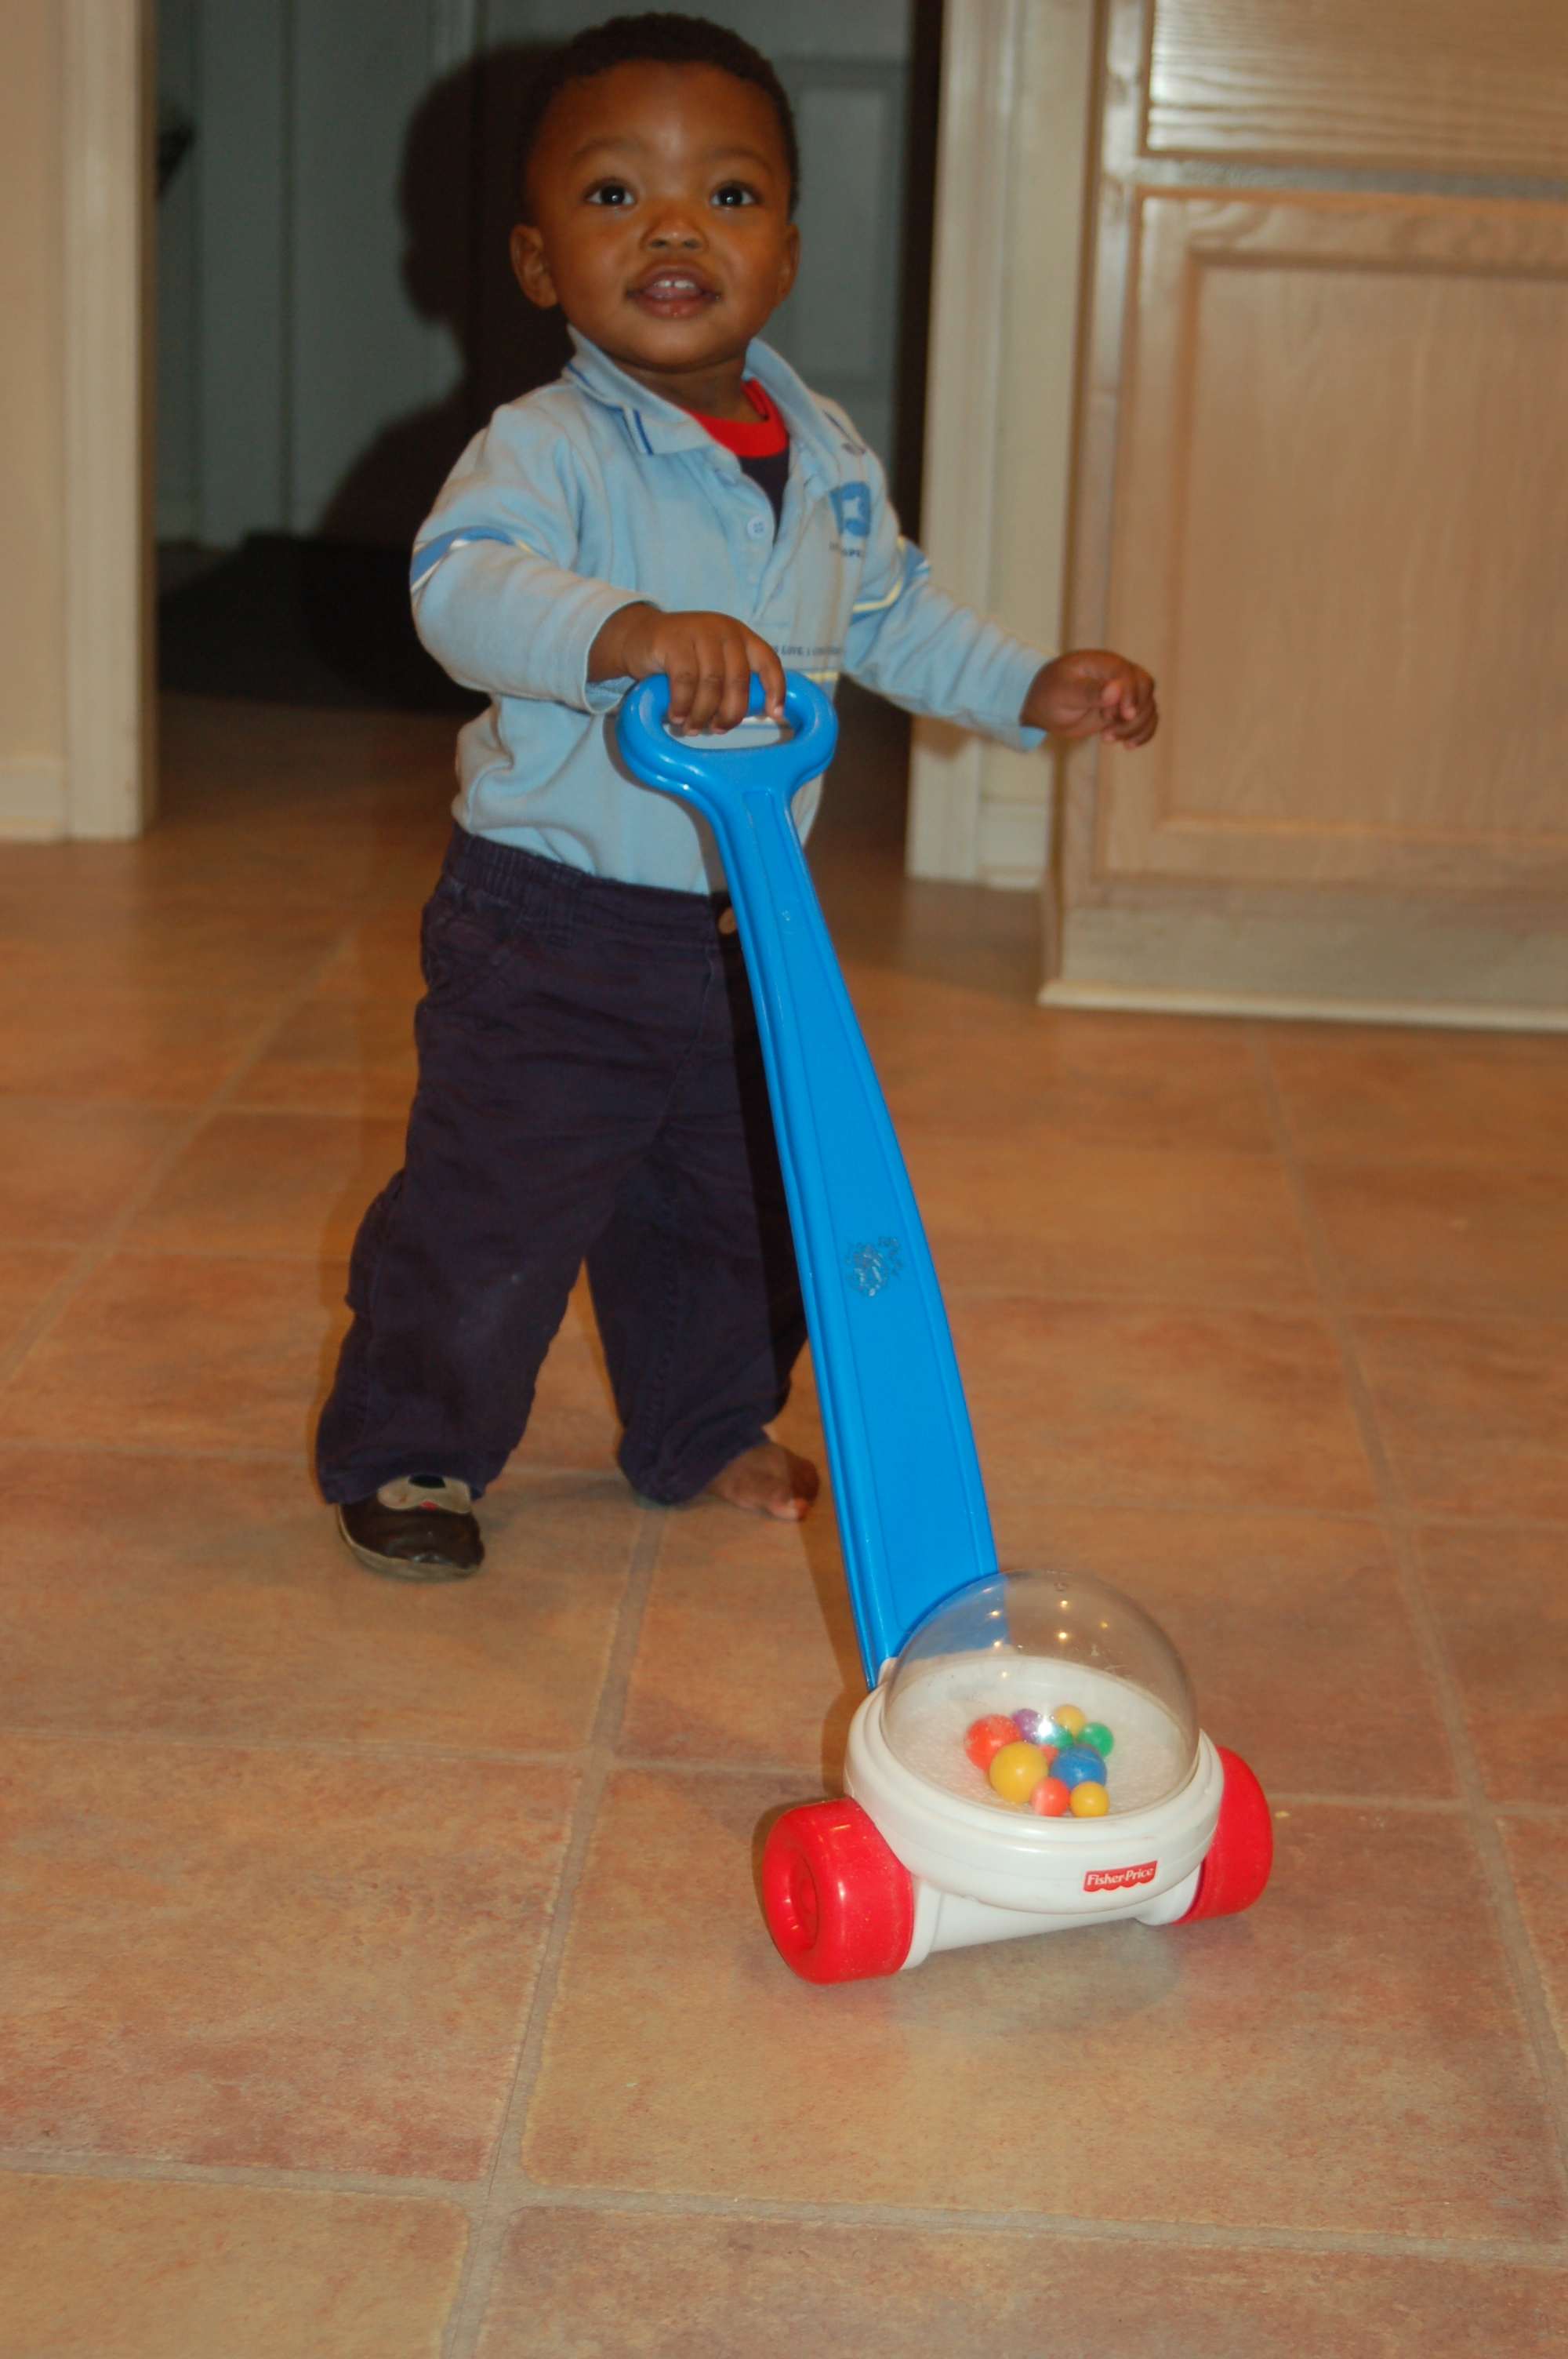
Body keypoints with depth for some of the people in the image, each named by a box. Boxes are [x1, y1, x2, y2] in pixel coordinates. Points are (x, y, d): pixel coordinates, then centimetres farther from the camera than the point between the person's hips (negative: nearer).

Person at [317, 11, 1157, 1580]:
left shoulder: (827, 456, 5)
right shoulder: (548, 447, -18)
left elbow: (891, 615, 21)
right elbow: (463, 580, -37)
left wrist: (1028, 687, 11)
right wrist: (626, 633, -53)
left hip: (749, 927, 6)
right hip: (552, 929, -6)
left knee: (743, 1208, 18)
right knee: (496, 1212, 0)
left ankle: (704, 1430, 41)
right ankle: (405, 1453, 21)